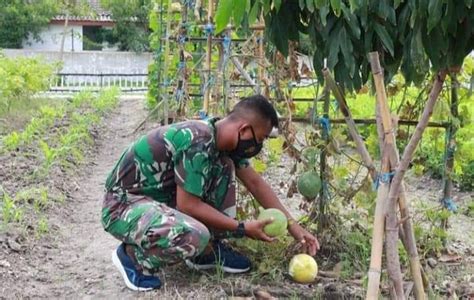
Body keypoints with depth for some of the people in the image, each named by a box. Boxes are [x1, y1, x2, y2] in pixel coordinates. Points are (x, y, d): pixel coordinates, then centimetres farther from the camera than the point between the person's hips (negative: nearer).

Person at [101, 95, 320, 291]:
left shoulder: (222, 138, 0)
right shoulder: (197, 143, -28)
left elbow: (255, 183, 10)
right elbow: (188, 205, -24)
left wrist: (293, 226, 7)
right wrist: (242, 229, -16)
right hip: (123, 205, -9)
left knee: (224, 167, 0)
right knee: (195, 236, -34)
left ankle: (210, 250, 8)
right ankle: (132, 256, -5)